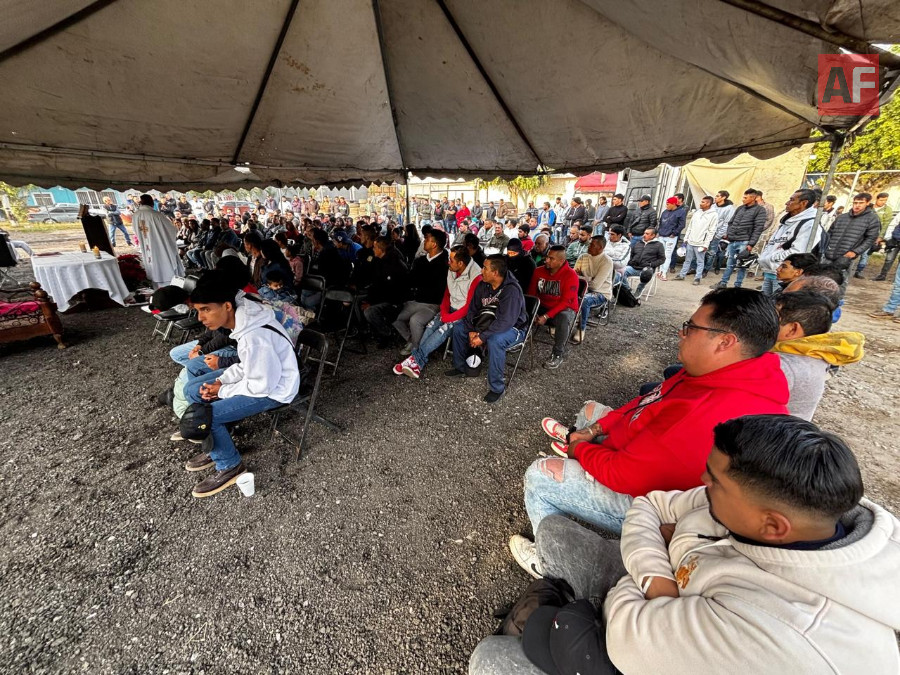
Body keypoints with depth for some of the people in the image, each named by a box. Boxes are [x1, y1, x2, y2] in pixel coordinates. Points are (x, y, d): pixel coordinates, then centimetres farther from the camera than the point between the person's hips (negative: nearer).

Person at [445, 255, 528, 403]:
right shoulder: (483, 285, -6)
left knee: (494, 341, -39)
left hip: (513, 328, -7)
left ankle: (497, 388, -22)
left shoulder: (511, 290, -29)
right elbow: (472, 309, 1)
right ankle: (460, 367, 17)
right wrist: (472, 330, -14)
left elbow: (505, 322, -35)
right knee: (458, 328, -2)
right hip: (489, 323, 8)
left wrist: (482, 337, -33)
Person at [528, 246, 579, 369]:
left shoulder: (570, 275, -16)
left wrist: (546, 316, -28)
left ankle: (558, 355, -19)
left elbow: (566, 302, -20)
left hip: (564, 309, -4)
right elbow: (531, 293, 3)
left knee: (563, 318, -39)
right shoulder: (539, 271, -2)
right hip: (543, 307, 4)